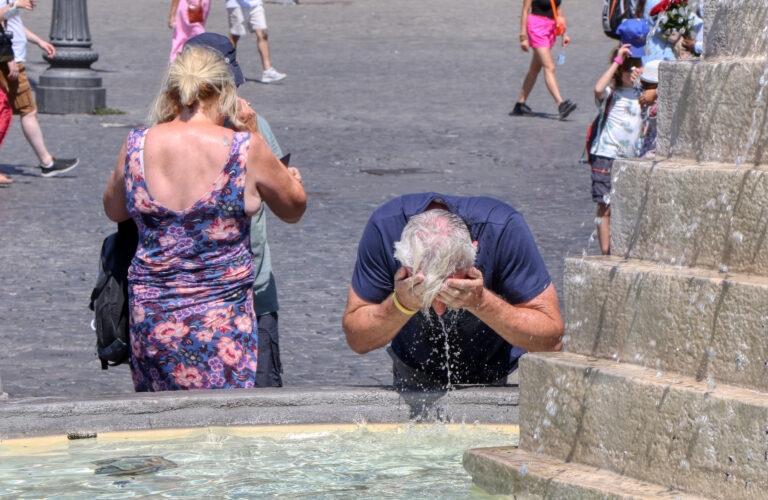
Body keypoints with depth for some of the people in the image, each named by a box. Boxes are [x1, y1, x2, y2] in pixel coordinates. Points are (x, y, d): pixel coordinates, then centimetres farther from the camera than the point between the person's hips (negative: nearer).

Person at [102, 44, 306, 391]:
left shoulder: (138, 145, -2)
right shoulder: (246, 149, -10)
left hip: (149, 314, 3)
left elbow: (114, 210, 18)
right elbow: (294, 210, 7)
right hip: (221, 320, -3)